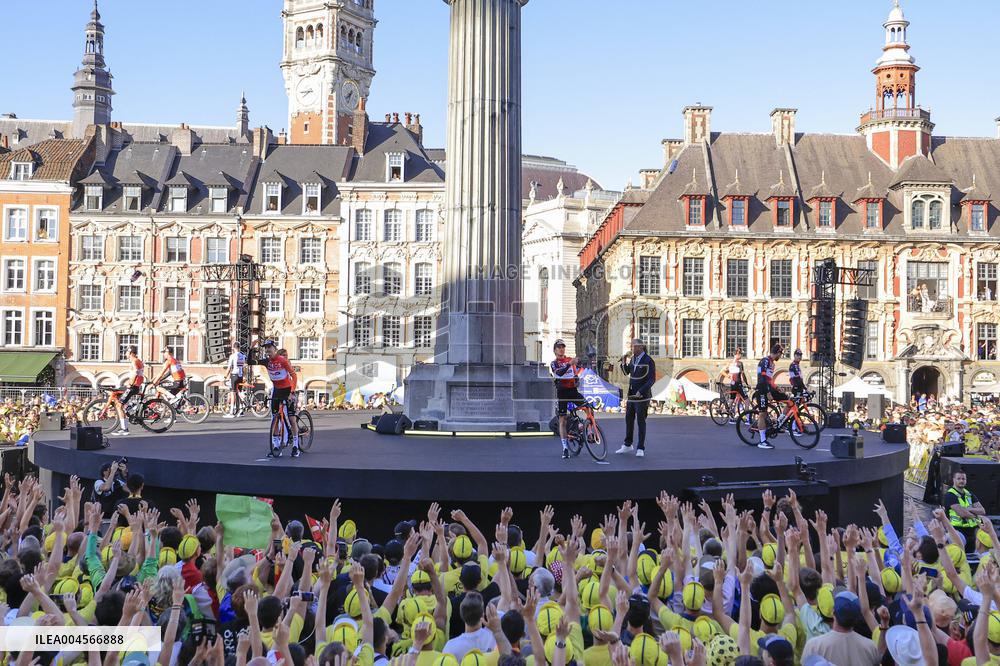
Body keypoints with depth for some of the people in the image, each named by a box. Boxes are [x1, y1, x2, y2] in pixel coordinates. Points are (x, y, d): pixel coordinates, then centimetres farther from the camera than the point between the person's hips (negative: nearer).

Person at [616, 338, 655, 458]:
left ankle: (641, 449, 5)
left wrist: (641, 391, -24)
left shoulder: (648, 361, -13)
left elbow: (652, 379, -17)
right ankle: (627, 445, 24)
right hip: (631, 394, 7)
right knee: (629, 420, 12)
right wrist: (624, 363, 0)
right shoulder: (633, 358, 8)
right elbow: (627, 372, 19)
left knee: (641, 421, -2)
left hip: (642, 396, -7)